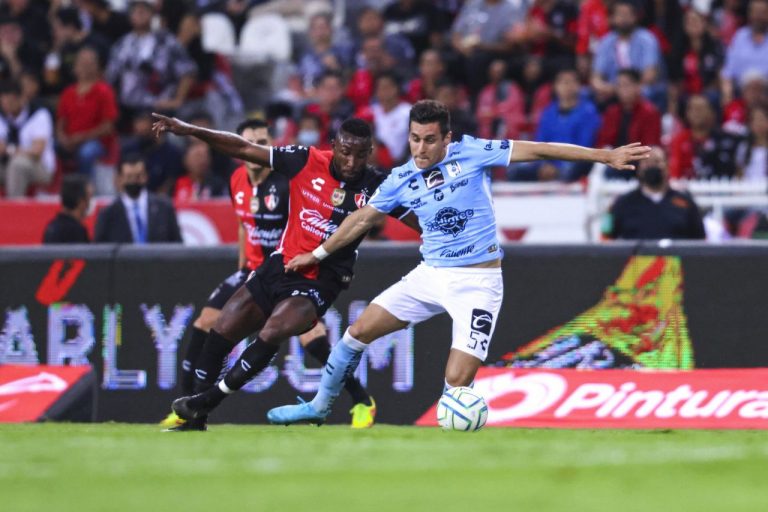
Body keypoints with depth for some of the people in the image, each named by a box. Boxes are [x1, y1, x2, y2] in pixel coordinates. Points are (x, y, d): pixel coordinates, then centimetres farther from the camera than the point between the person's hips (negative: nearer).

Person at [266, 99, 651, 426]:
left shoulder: (471, 153, -11)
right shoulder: (401, 179, 2)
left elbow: (535, 150, -11)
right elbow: (362, 219, 17)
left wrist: (605, 156, -14)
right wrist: (318, 254, 24)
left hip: (477, 282, -5)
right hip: (430, 275, 5)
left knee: (457, 383, -19)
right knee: (358, 332, 8)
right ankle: (319, 407, 28)